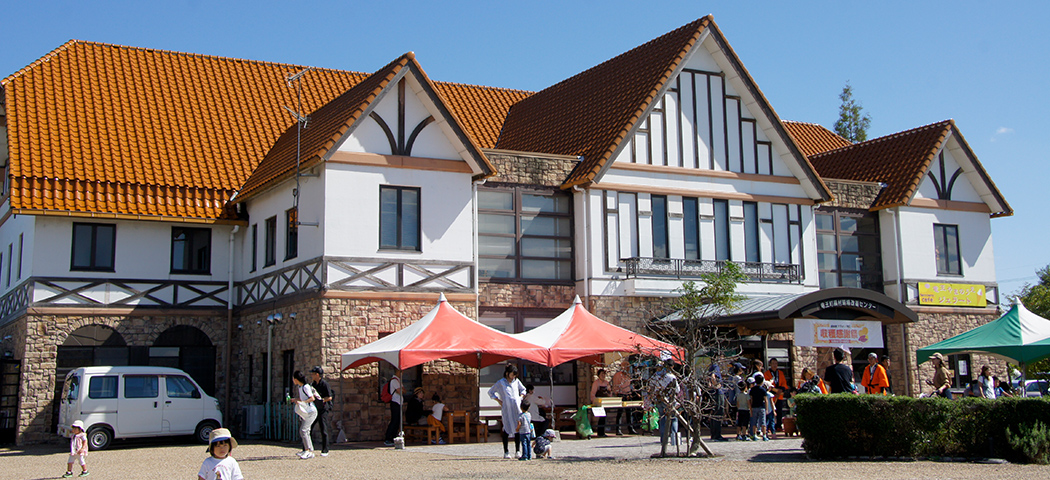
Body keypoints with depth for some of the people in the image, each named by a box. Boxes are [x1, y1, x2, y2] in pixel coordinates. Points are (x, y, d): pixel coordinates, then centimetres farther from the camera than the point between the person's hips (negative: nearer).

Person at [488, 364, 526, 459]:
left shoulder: (516, 381, 13)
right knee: (507, 429, -4)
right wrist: (499, 401, 0)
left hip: (517, 408, 4)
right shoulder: (501, 383, 1)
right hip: (507, 409, -4)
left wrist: (520, 397, 13)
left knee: (518, 429, 1)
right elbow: (490, 392, 8)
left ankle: (517, 451, 8)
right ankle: (506, 452, 3)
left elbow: (523, 389, 30)